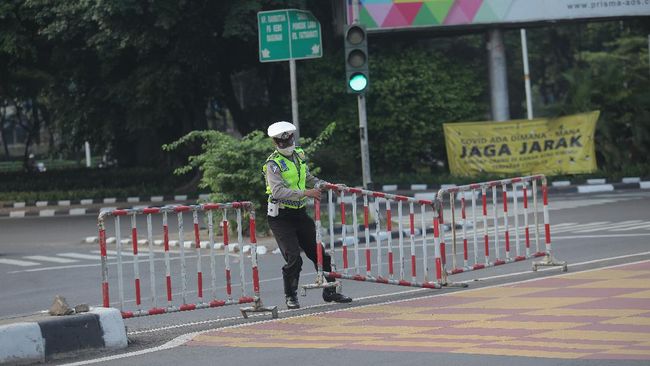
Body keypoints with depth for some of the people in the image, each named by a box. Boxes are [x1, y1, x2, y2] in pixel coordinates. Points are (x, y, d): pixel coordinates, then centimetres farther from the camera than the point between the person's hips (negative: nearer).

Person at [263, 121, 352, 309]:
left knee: (319, 253, 9)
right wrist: (305, 193, -33)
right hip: (281, 217, -7)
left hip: (300, 213, 7)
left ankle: (330, 292, 21)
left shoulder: (299, 154, 9)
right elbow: (278, 191, -27)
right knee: (293, 258, -13)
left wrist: (322, 184, 6)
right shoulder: (273, 164, -14)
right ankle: (290, 296, 4)